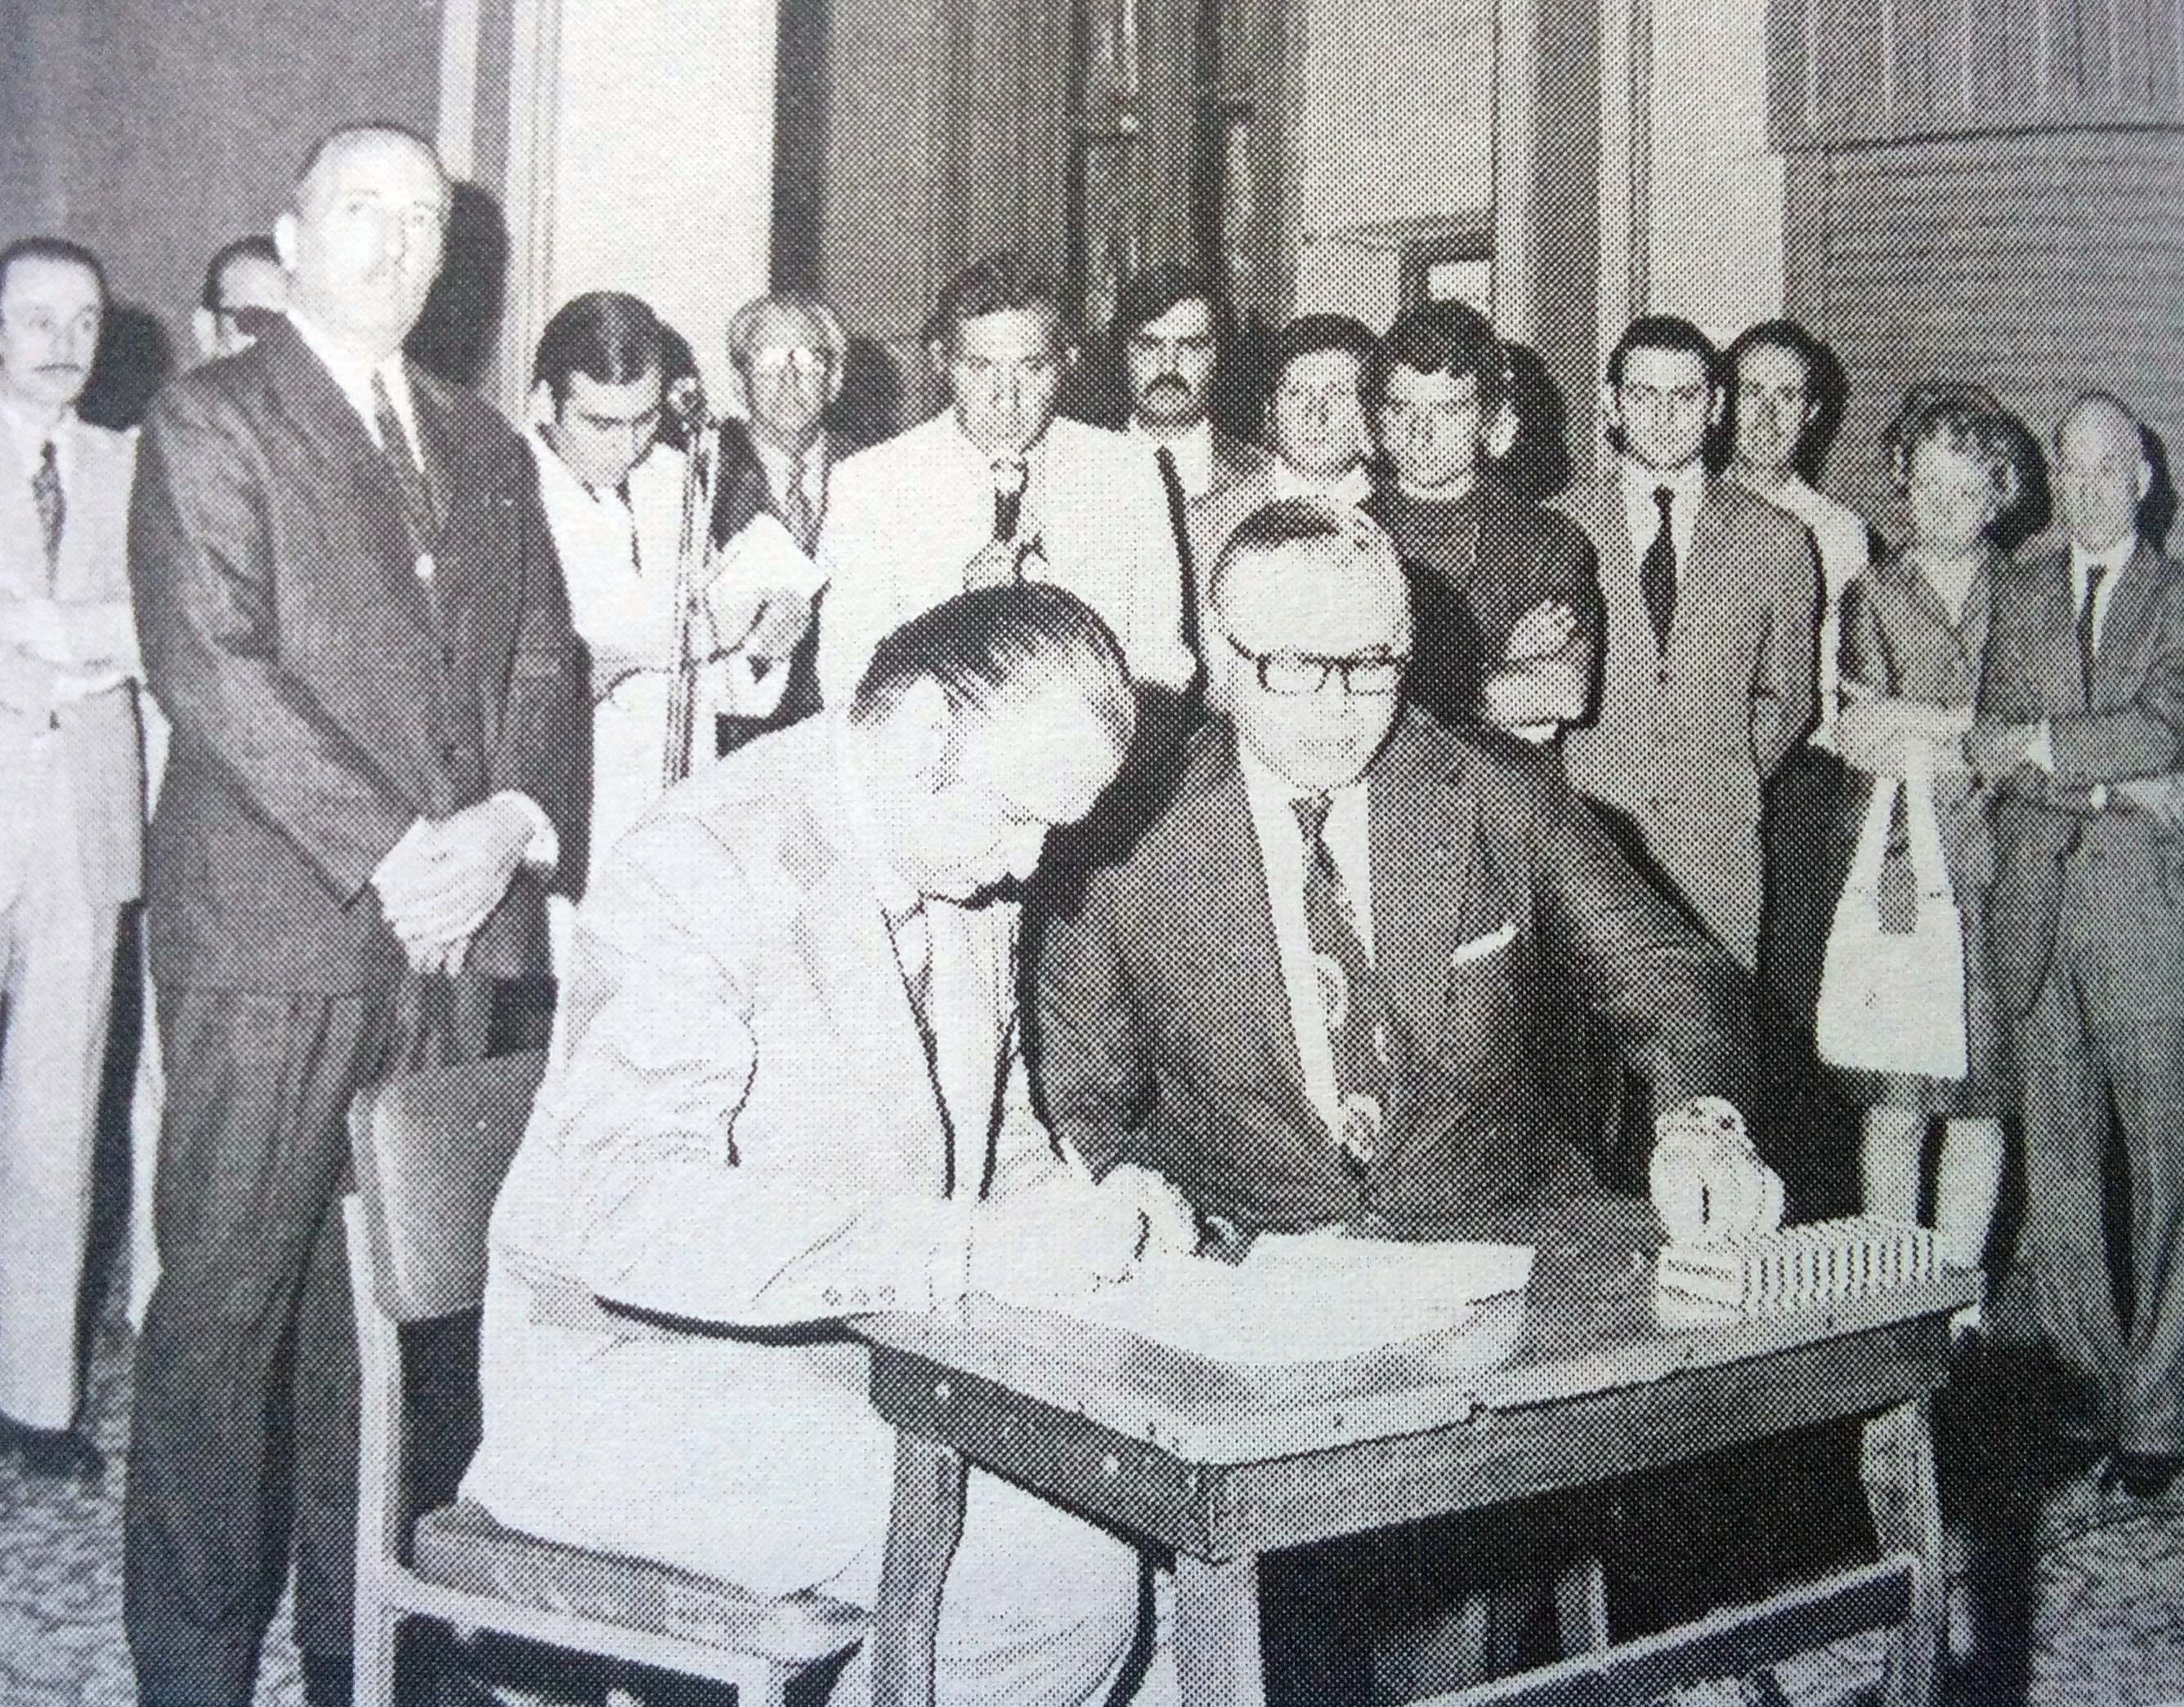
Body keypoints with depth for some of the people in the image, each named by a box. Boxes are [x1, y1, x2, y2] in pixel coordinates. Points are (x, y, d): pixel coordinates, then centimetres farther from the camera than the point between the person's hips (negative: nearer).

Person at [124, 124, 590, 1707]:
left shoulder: (487, 448, 20)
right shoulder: (210, 419, 2)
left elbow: (546, 667, 15)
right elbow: (209, 665, -9)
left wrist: (511, 825, -5)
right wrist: (391, 854, -15)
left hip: (467, 928, 4)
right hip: (276, 933, -4)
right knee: (229, 1303, 0)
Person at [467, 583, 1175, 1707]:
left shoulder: (963, 869, 8)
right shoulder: (706, 871, -20)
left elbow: (994, 1137, 19)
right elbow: (632, 1216, -31)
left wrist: (1078, 1213, -5)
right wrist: (971, 1249, -34)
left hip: (867, 1354, 8)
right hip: (639, 1385, -8)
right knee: (1065, 1573, -22)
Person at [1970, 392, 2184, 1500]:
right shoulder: (2018, 594, 14)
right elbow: (1994, 745, 3)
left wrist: (2038, 744, -8)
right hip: (2035, 897, 3)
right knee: (2055, 1146, 6)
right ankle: (2087, 1365, 17)